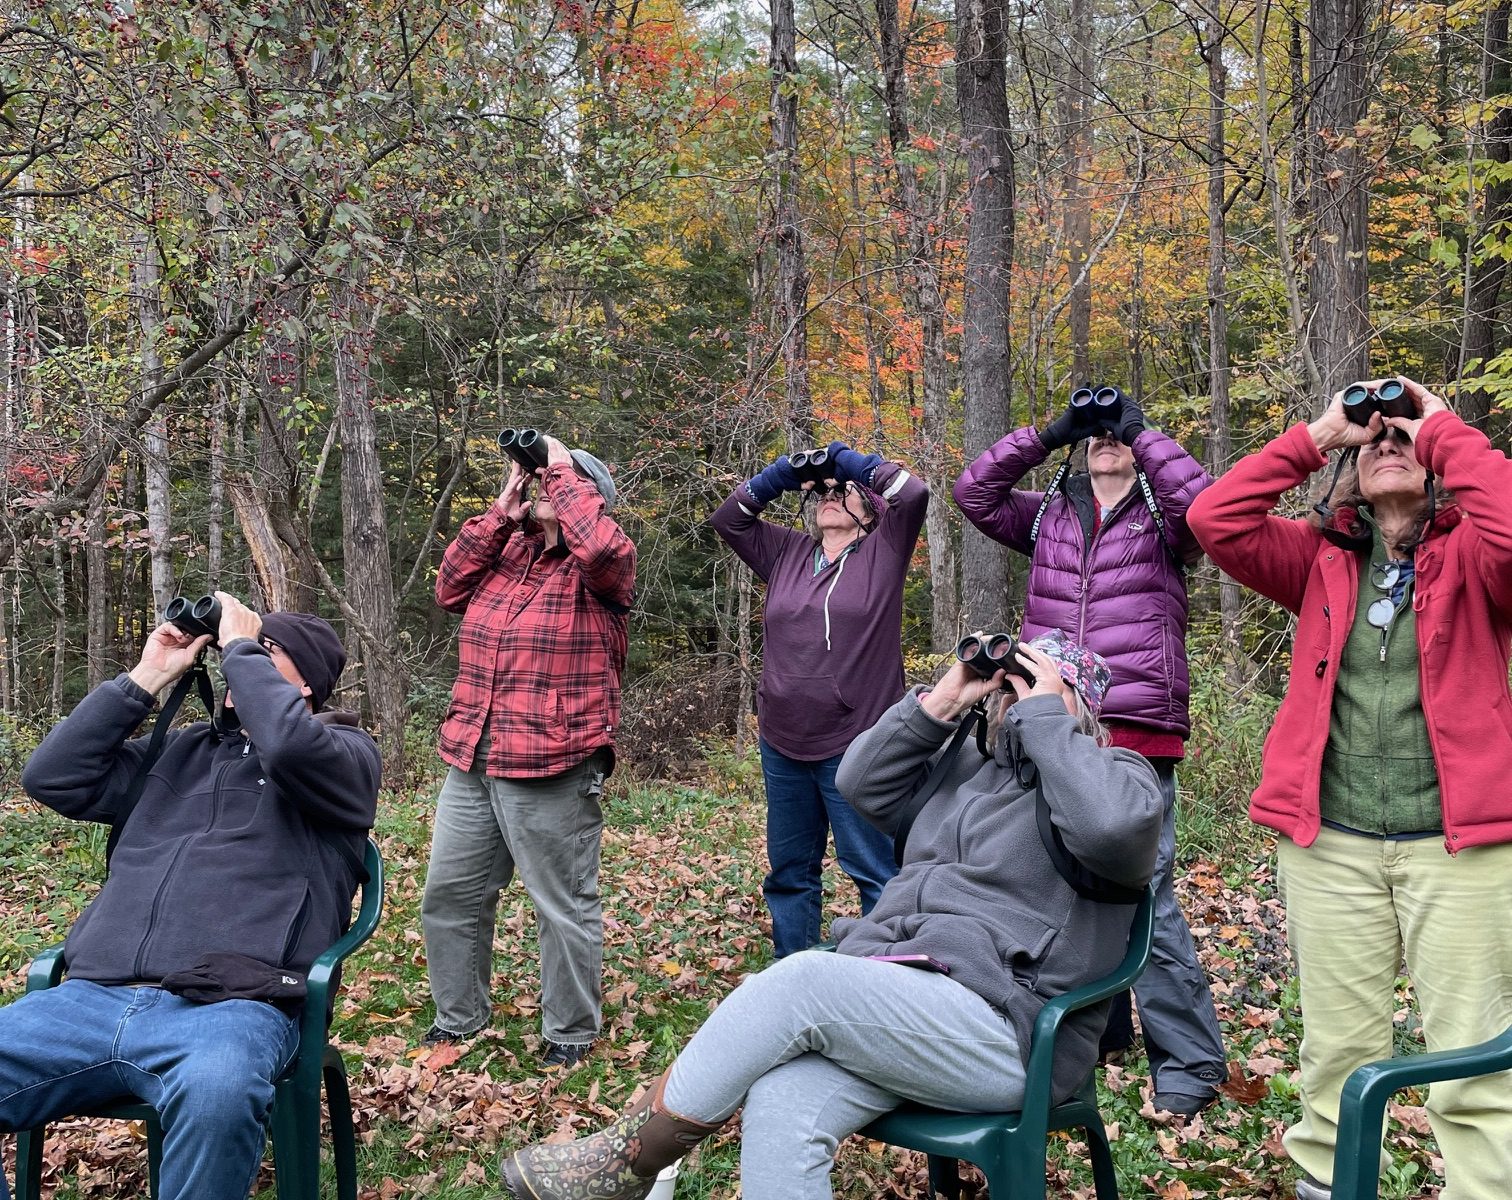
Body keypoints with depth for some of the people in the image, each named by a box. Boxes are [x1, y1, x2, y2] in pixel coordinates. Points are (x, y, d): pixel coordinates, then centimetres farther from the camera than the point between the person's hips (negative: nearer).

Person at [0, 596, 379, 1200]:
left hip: (228, 1007, -5)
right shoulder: (179, 750, 27)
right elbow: (53, 777, 20)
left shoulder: (345, 753, 10)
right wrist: (146, 677, 16)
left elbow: (293, 748, -14)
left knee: (217, 1094, -40)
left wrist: (241, 647, 0)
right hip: (90, 1000, 5)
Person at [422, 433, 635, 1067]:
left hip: (553, 771, -7)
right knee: (448, 896, 16)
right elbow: (451, 591, 8)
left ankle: (569, 1035, 24)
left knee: (565, 907, 6)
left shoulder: (595, 567, -6)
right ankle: (457, 1017, 36)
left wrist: (564, 470, -13)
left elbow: (605, 545, -28)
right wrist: (500, 514, 2)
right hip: (470, 764, 7)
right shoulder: (508, 549, 14)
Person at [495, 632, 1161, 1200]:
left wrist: (1044, 718, -13)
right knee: (779, 1107, -25)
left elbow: (1118, 825, -23)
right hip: (893, 1006, 6)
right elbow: (862, 782, 14)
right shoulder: (974, 763, 22)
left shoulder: (1111, 774, 2)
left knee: (803, 978, -28)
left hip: (1004, 1033, -6)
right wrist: (942, 702, 5)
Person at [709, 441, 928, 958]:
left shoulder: (883, 551, 1)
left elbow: (914, 494, -13)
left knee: (875, 872, 1)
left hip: (854, 746, -6)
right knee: (789, 872, 17)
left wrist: (855, 463, -1)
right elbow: (727, 518, 13)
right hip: (782, 745, 6)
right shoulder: (788, 552, 13)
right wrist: (778, 477, 5)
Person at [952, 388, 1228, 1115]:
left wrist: (1141, 431, -8)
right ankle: (1095, 1031, 32)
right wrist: (1048, 434, -2)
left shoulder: (1161, 518, 6)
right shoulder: (1049, 516, 15)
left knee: (1143, 898, -6)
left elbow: (1205, 503, -15)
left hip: (1136, 737, -5)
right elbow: (974, 493, 4)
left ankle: (1190, 1065, 7)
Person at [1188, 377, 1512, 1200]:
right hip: (1329, 840, 2)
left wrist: (1443, 427, -8)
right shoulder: (1322, 559, 9)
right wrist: (1318, 435, 0)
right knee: (1338, 1048, 13)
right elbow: (1214, 518, -3)